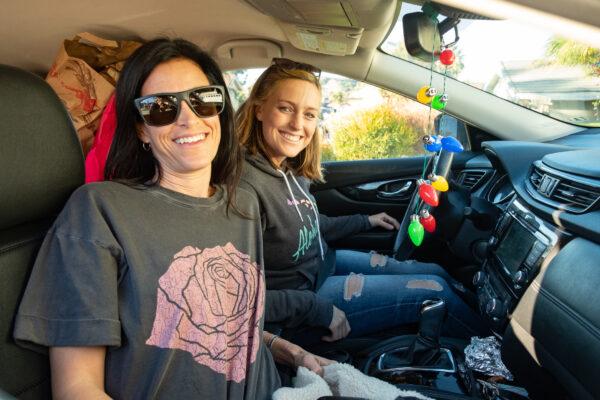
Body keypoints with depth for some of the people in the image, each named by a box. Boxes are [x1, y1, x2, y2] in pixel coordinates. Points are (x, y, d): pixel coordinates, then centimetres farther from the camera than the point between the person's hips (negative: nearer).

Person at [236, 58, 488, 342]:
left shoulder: (290, 167, -4)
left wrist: (365, 221, 20)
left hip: (326, 263, 8)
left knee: (438, 273, 11)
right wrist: (317, 309, -24)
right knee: (435, 291, -4)